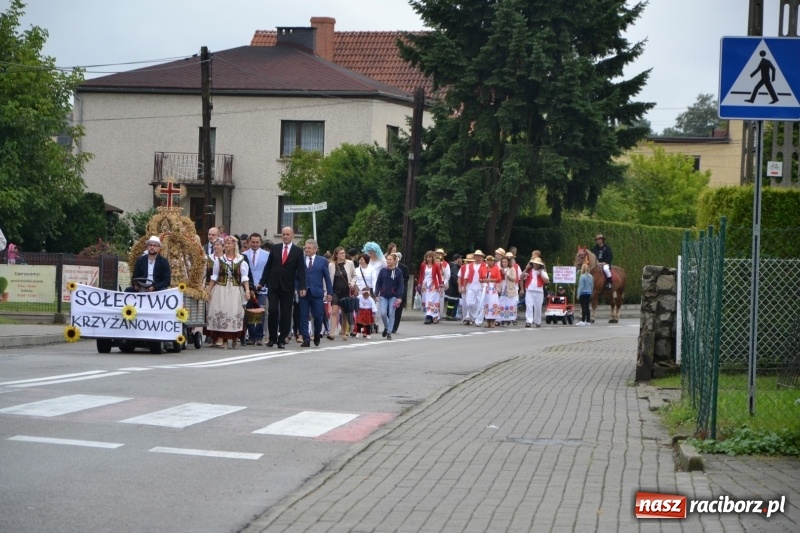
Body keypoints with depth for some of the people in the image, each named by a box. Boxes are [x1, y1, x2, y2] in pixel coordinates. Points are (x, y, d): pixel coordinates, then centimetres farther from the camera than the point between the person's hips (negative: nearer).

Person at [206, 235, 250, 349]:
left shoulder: (241, 260, 2)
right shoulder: (219, 259, 8)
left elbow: (244, 277, -1)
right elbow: (214, 277, 11)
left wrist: (247, 290, -12)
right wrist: (208, 290, 8)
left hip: (234, 290, -1)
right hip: (220, 289, 1)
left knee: (234, 312, -5)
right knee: (220, 311, -6)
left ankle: (234, 337, 11)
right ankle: (220, 339, -5)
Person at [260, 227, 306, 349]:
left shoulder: (298, 251, 1)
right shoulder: (275, 248, 7)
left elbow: (300, 270, -3)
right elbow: (268, 266, 9)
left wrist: (302, 287, -12)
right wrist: (262, 282, 4)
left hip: (288, 287, -1)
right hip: (273, 285, 1)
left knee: (286, 314, 1)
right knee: (272, 311, -6)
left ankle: (282, 339, 10)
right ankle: (272, 338, 7)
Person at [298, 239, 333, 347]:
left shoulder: (322, 261, 6)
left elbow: (327, 277, 7)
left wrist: (329, 292, 3)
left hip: (317, 293, 0)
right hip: (304, 292, 0)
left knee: (318, 316, 2)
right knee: (303, 317, -2)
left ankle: (317, 334, 28)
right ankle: (306, 339, 2)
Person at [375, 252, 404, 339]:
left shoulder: (398, 272, -3)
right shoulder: (383, 271, 3)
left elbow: (401, 285, -4)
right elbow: (378, 283, 7)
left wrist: (400, 297, -11)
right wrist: (376, 294, 0)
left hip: (393, 296, -2)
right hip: (384, 296, 2)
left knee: (391, 314, -1)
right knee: (383, 313, -8)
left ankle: (389, 332, 7)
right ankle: (386, 327, 19)